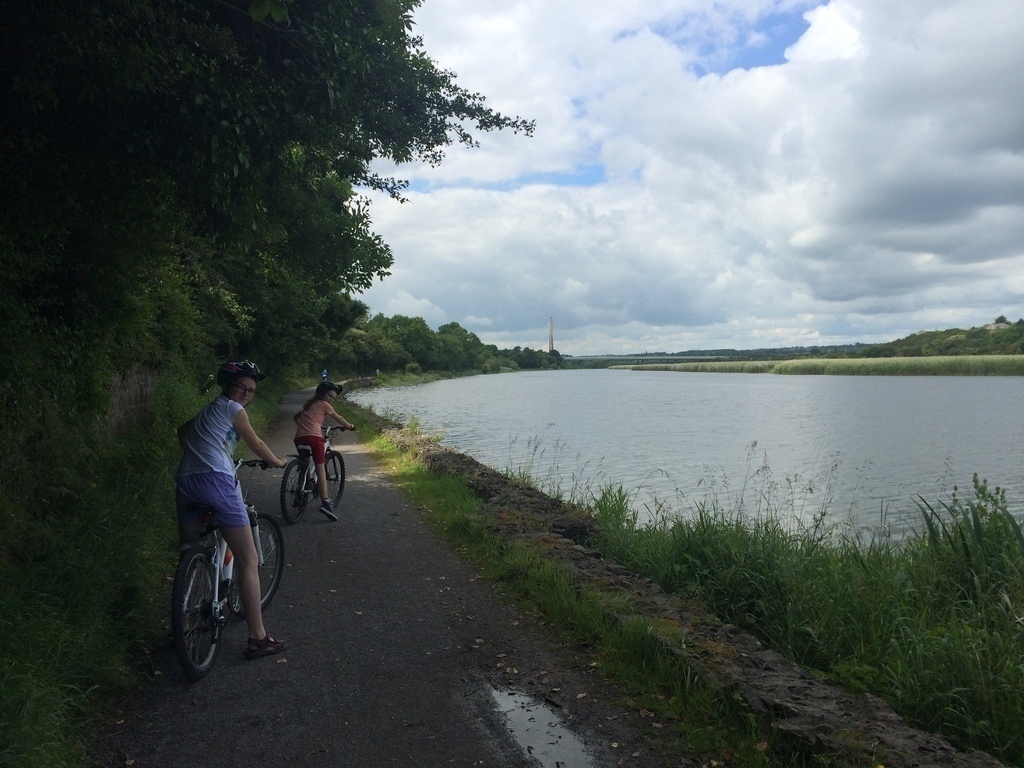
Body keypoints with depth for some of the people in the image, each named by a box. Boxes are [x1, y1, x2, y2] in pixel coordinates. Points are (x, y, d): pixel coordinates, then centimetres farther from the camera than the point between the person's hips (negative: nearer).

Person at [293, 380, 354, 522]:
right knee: (320, 468, -7)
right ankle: (325, 502, -17)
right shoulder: (324, 405, 9)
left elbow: (296, 417, 37)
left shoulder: (309, 404, 26)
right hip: (314, 437, -6)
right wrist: (349, 426, 37)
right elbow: (339, 419, 21)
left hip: (299, 438, 6)